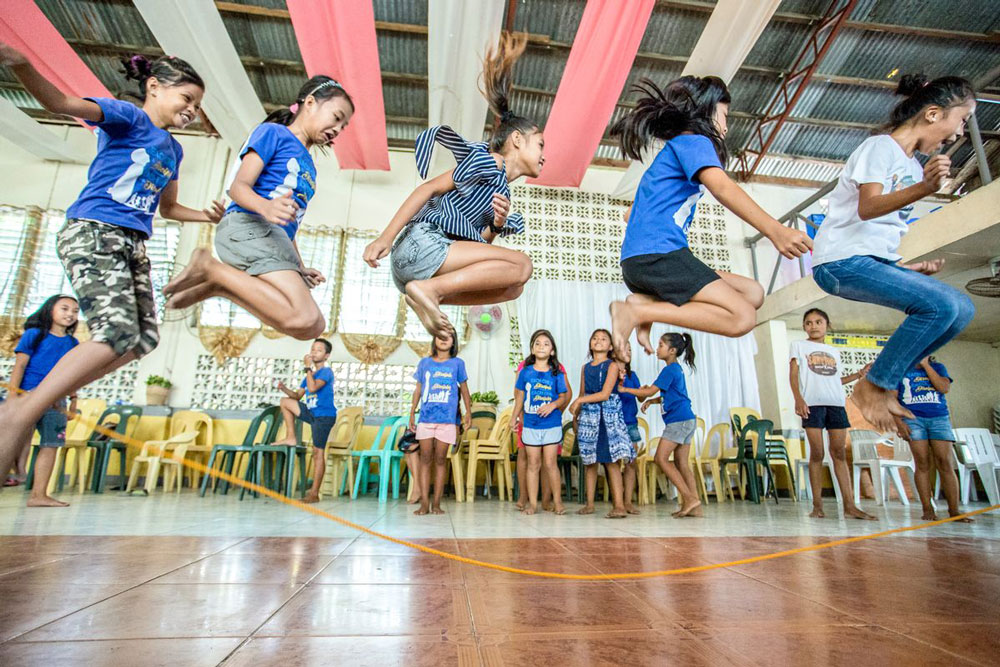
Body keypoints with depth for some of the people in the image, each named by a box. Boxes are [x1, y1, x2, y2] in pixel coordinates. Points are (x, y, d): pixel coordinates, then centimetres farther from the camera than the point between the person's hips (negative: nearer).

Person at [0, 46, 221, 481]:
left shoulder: (173, 149, 22)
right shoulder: (127, 116, 1)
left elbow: (167, 207, 29)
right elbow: (62, 103, -18)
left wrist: (205, 216, 13)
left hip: (132, 245, 8)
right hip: (92, 232, -8)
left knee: (143, 338, 0)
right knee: (118, 331, -23)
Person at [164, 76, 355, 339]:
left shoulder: (308, 166, 28)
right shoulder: (274, 132, 6)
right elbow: (238, 187, -5)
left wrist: (300, 268, 15)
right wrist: (266, 207, -27)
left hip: (275, 240, 9)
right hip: (247, 226, -9)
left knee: (313, 327, -2)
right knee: (304, 319, -29)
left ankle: (214, 287, 6)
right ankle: (209, 267, -11)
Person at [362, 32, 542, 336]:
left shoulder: (502, 193, 25)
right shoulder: (486, 161, 1)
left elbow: (479, 246, 20)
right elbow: (429, 188, -7)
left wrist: (496, 225, -1)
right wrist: (386, 238, -14)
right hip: (422, 242, -9)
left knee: (513, 286, 10)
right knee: (522, 265, -13)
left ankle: (426, 297, -1)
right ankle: (428, 290, -20)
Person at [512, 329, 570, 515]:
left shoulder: (557, 373, 0)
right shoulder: (525, 371, 3)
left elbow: (564, 396, 1)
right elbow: (520, 395, 10)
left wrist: (553, 405, -18)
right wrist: (515, 416, 13)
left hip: (551, 424, -1)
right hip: (530, 424, 1)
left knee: (550, 464, 1)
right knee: (533, 464, 7)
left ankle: (557, 501, 16)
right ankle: (532, 503, 15)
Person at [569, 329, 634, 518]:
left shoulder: (612, 365, -1)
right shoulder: (585, 367, 15)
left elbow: (605, 394, -10)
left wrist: (579, 401, -8)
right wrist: (575, 416, 15)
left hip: (608, 415, -5)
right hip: (588, 415, 5)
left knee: (611, 460, -8)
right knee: (589, 460, 7)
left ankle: (619, 505, -6)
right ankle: (590, 504, 15)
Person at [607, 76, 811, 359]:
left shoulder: (672, 150, 31)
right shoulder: (694, 140, 1)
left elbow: (631, 213, 32)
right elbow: (721, 187, -20)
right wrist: (774, 230, -32)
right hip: (657, 254, -10)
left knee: (752, 293, 8)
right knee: (742, 317, -17)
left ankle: (646, 302, -5)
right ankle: (637, 311, -18)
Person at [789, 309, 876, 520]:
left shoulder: (834, 351, 22)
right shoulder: (798, 346, 9)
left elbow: (834, 380, 24)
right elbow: (793, 374, -2)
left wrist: (859, 374, 18)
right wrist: (798, 398, -15)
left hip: (836, 403, 4)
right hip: (812, 403, -4)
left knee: (840, 453, 1)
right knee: (817, 453, -5)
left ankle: (849, 505, 2)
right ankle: (817, 505, 0)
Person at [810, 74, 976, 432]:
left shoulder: (914, 165, 21)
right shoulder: (880, 146, -6)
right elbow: (867, 208, -23)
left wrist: (904, 268, 20)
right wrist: (924, 188, -38)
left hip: (878, 261, 9)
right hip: (842, 261, -9)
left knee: (962, 309, 1)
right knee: (942, 304, -23)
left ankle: (882, 380, 7)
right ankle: (872, 387, -9)